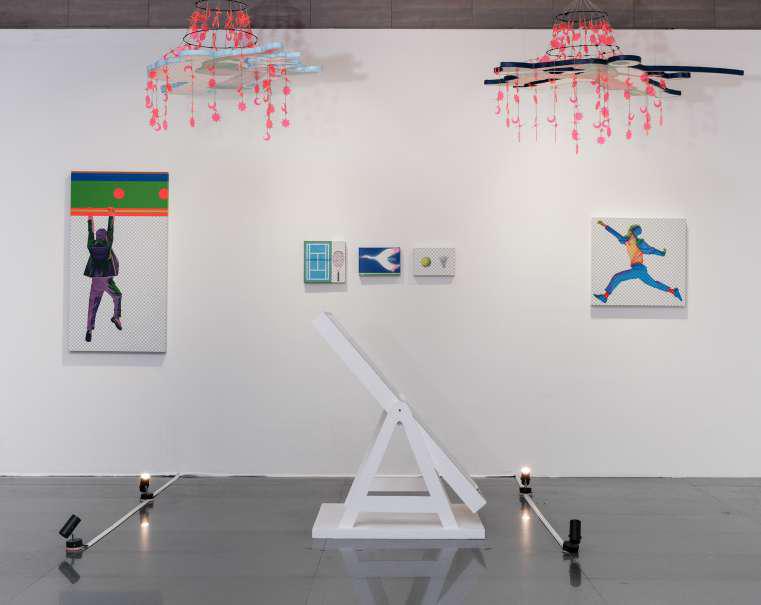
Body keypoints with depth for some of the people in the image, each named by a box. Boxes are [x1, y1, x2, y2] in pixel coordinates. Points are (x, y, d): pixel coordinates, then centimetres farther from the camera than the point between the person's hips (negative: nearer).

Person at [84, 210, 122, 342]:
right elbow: (110, 230, 3)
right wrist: (111, 215, 12)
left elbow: (90, 233, 14)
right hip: (107, 280, -2)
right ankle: (116, 317, 10)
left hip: (95, 280, 2)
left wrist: (90, 220, 27)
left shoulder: (92, 247, 0)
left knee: (92, 306, 5)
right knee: (117, 297, 24)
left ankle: (89, 329, -1)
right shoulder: (108, 246, -6)